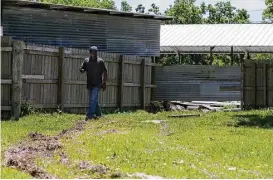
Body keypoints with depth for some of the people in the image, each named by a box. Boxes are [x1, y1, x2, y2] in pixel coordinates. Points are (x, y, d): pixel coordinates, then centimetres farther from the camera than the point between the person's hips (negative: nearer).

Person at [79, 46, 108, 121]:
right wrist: (82, 70, -16)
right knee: (94, 100, 11)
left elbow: (105, 72, 3)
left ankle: (90, 115, -21)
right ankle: (98, 114, 23)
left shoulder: (100, 61, 1)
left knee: (93, 99, -15)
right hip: (89, 84, 5)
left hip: (97, 84, -5)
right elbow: (81, 69, 10)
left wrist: (104, 83, -2)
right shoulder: (86, 61, 10)